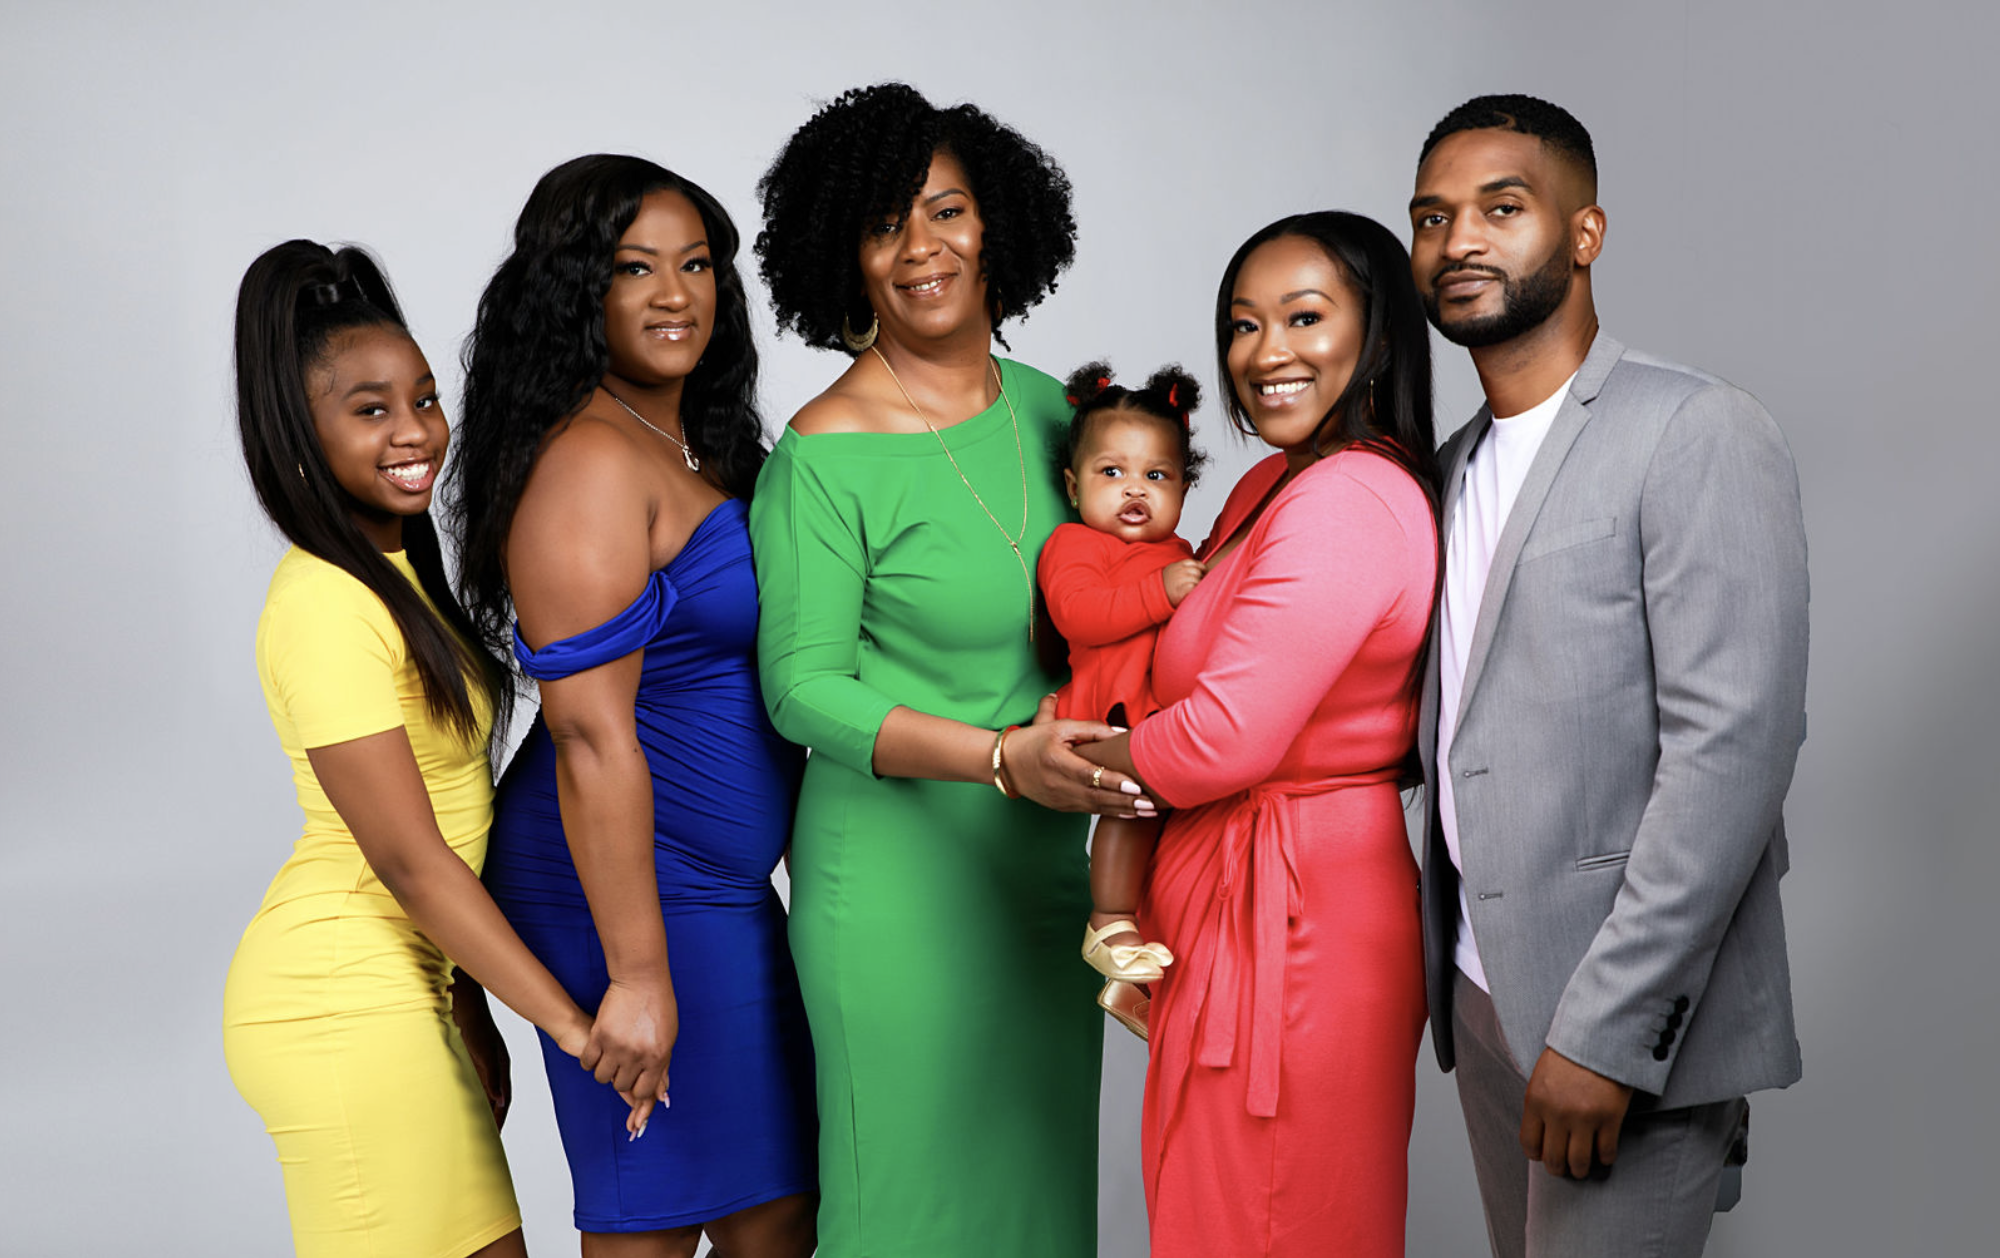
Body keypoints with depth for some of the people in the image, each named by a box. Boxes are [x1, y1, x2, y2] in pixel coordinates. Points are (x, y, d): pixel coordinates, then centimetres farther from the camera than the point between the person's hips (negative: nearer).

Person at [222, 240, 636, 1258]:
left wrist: (467, 1006, 15)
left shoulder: (395, 567, 11)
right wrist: (576, 1026, -16)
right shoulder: (326, 604, -18)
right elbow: (408, 860, -19)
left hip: (396, 985, 9)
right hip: (340, 1007, -9)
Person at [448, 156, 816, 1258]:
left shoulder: (695, 443, 13)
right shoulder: (592, 464, -17)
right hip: (627, 889, -9)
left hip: (715, 880, 10)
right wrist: (637, 975, -22)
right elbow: (590, 735, -22)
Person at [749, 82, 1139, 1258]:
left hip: (1050, 861, 6)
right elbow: (804, 688, -14)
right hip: (900, 878, -6)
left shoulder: (1048, 407, 5)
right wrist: (1002, 756, -24)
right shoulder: (826, 454, -13)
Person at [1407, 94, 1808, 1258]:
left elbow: (1734, 747, -19)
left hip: (1635, 1024, -7)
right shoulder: (1455, 467, 14)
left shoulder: (1700, 437, -11)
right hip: (1485, 992, 7)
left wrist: (1606, 1029, -22)